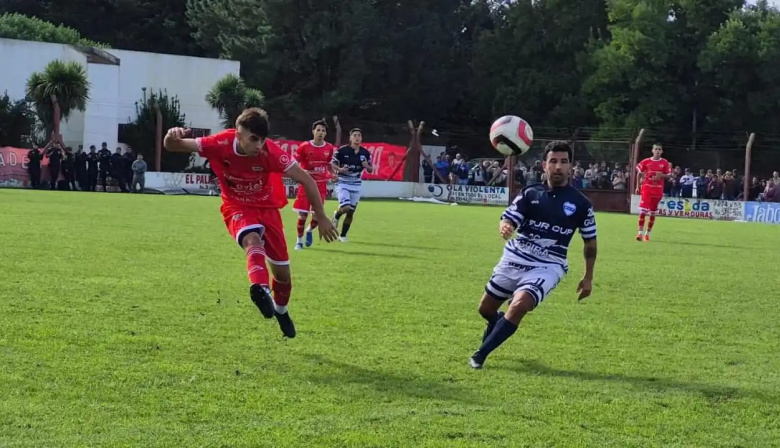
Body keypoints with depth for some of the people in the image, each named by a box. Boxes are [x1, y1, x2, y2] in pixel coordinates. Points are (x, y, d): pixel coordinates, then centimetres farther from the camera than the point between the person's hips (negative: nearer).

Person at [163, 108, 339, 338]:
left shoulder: (270, 152, -27)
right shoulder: (221, 144, -26)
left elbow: (306, 179, -19)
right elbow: (171, 146, -23)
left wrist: (321, 217, -17)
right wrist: (173, 137, -49)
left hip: (267, 208, 2)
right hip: (237, 208, -2)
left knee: (282, 271, 9)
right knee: (253, 240, -37)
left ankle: (280, 311, 40)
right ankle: (260, 288, -63)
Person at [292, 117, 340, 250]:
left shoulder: (329, 148, 1)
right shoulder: (304, 147, -9)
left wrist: (333, 173, 0)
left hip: (321, 185, 3)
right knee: (303, 214, -4)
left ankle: (310, 230, 32)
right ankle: (299, 240, 13)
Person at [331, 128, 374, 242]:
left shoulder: (365, 153, 0)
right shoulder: (342, 150, -11)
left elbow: (371, 170, 8)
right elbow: (332, 164, -5)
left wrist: (366, 166, -14)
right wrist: (340, 169, -25)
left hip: (356, 184, 4)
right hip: (343, 183, -4)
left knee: (351, 212, 7)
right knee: (345, 207, -21)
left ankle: (343, 235, 23)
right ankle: (337, 215, 16)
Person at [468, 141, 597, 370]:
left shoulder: (581, 204, -5)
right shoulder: (530, 193, -2)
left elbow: (590, 241, 7)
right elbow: (508, 219, -11)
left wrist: (588, 278, 7)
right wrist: (505, 227, -36)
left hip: (547, 266, -3)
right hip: (514, 260, 3)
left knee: (519, 306, -27)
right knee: (486, 308, 14)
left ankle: (480, 355, -14)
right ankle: (500, 324, 52)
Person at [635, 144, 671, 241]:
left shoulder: (665, 163, 2)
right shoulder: (646, 162, 2)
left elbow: (668, 175, 5)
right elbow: (640, 173, 11)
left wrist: (661, 175, -17)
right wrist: (638, 186, 8)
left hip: (658, 190, 1)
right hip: (646, 188, -1)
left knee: (653, 213, 7)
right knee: (642, 211, -10)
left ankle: (648, 233, 17)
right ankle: (640, 233, -9)